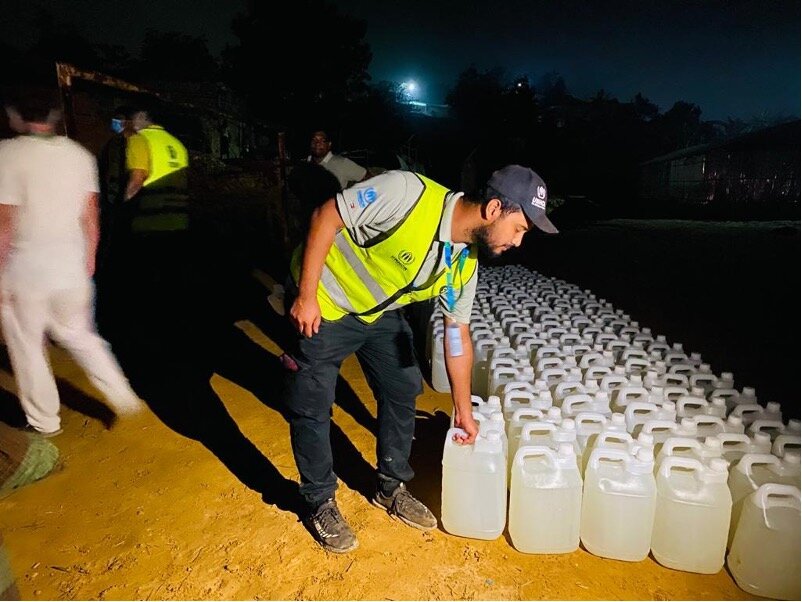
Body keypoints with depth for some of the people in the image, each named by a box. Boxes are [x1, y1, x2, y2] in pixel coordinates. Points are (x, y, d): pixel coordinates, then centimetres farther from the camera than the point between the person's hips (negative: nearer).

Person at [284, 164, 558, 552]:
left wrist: (463, 412, 7)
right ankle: (319, 503, 22)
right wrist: (306, 296, -23)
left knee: (403, 391, 8)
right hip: (321, 303, -6)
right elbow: (325, 217, -24)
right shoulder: (408, 193, -31)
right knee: (312, 407, 0)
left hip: (380, 313, 7)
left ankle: (391, 487, 29)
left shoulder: (465, 264, -9)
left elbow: (458, 336, 1)